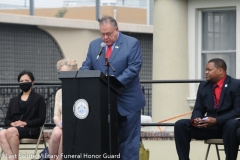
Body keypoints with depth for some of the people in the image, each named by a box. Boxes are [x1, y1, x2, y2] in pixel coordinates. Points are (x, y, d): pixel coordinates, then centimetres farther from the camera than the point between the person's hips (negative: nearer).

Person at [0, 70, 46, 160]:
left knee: (11, 131, -37)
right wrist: (12, 123, -4)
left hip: (31, 130, -4)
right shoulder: (13, 100, 27)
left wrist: (25, 123, -11)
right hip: (14, 127, 4)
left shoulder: (39, 99, 13)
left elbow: (41, 120, 2)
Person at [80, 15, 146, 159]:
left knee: (128, 138, 0)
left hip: (127, 102, -4)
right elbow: (86, 67, 9)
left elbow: (134, 68, -13)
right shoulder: (94, 45, 10)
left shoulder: (132, 44, -4)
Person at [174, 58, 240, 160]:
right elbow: (198, 109, 11)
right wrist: (195, 119, -15)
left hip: (227, 125, -5)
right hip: (209, 126, 5)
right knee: (180, 125, -14)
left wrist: (216, 120, -26)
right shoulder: (203, 86, 10)